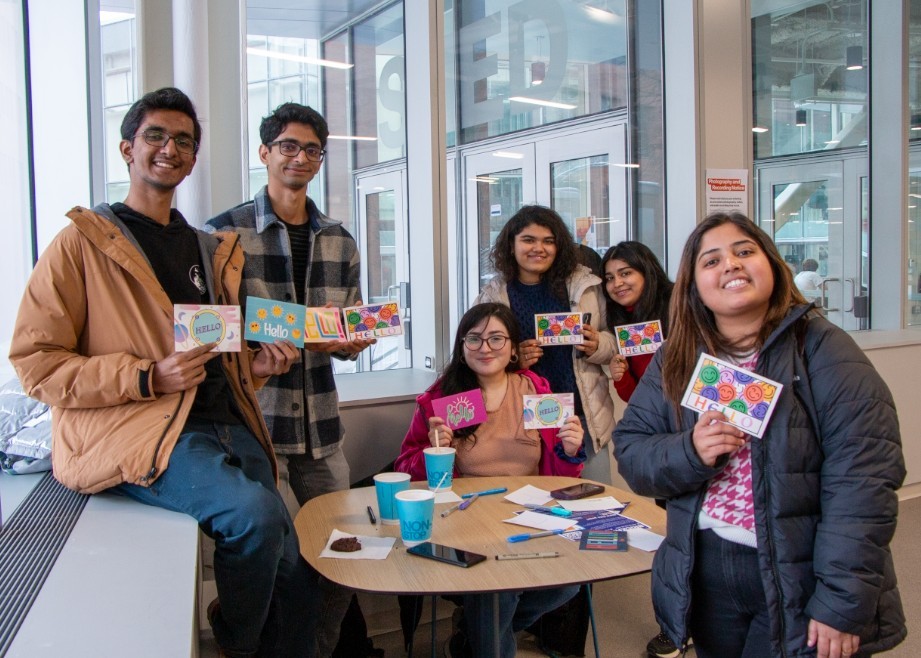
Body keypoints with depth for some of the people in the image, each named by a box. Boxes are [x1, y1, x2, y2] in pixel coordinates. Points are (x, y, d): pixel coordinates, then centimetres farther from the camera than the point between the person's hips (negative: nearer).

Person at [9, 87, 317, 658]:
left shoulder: (214, 252, 20)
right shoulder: (84, 242, 1)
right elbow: (35, 363, -7)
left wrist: (257, 367, 7)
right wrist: (149, 377, -18)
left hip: (225, 424, 6)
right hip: (139, 433, -6)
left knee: (294, 576, -4)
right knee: (255, 512, -29)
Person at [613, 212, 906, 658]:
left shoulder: (821, 348, -10)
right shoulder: (675, 361, 3)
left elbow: (862, 479, -16)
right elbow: (629, 450, 1)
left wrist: (843, 604, -21)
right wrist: (689, 453, -19)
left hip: (802, 586, -4)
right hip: (705, 580, 4)